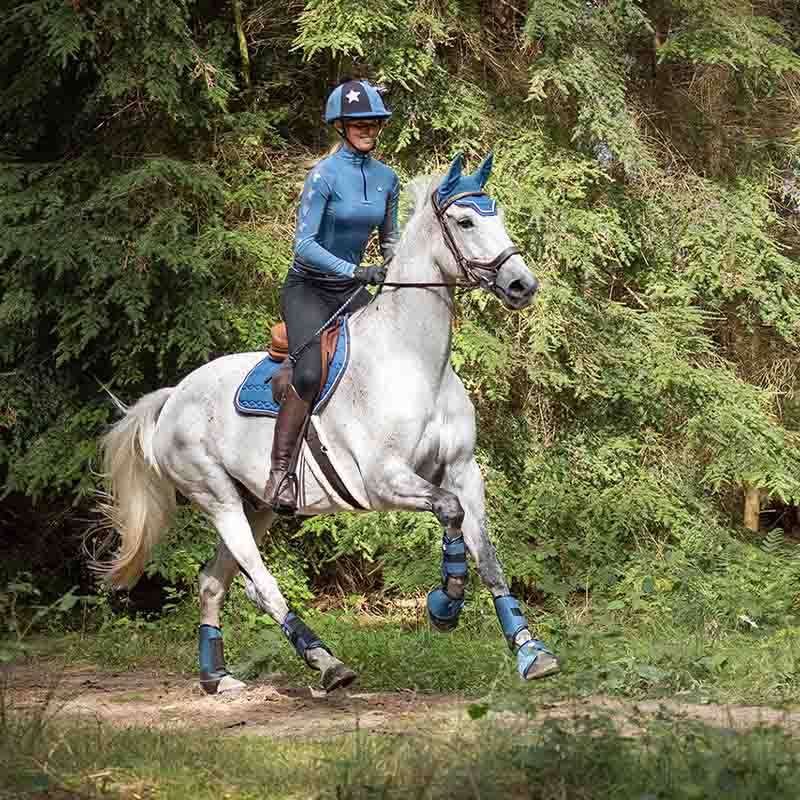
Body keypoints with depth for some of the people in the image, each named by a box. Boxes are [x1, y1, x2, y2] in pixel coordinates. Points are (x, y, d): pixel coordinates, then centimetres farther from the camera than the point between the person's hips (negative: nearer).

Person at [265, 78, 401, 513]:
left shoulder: (386, 178, 5)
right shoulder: (324, 175, -15)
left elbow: (391, 240, 17)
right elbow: (303, 244, -22)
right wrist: (356, 271, -30)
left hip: (351, 293, 7)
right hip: (309, 288, -6)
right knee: (311, 372, -28)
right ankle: (279, 472, -25)